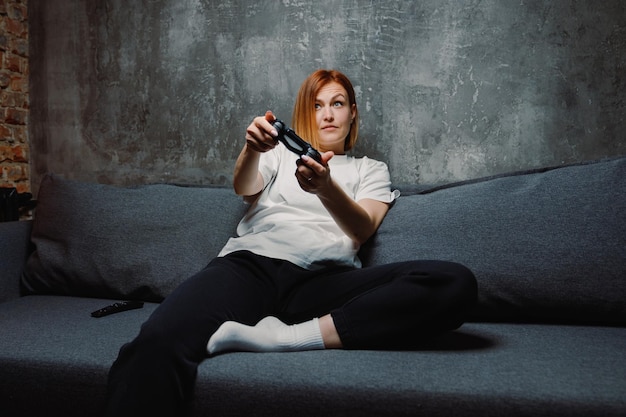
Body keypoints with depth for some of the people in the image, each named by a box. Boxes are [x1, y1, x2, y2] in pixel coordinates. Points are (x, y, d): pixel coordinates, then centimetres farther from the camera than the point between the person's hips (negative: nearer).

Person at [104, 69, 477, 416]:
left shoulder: (371, 170, 26)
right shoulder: (281, 153, 29)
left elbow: (362, 229, 6)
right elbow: (244, 188, 8)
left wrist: (326, 188, -16)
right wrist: (252, 149, -16)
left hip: (323, 279, 2)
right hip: (252, 263, -1)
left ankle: (285, 336, -32)